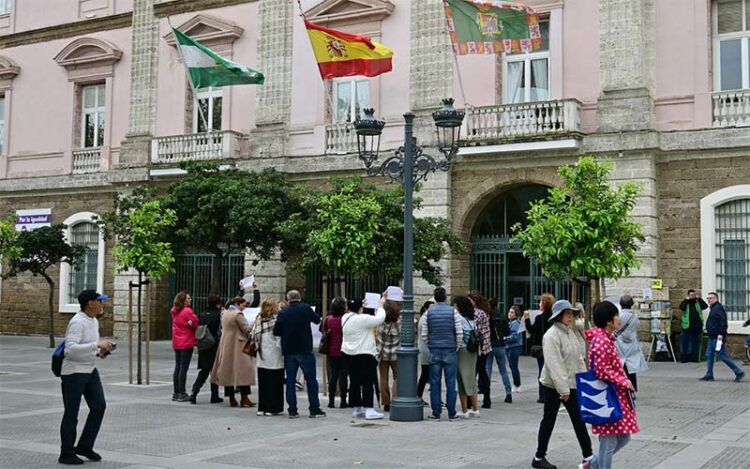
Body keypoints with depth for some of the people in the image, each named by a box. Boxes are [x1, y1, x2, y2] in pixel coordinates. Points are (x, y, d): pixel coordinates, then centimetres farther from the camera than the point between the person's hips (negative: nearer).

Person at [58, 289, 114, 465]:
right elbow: (71, 348, -31)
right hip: (73, 372, -9)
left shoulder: (94, 321, 10)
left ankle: (85, 446, 17)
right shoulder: (77, 322, -19)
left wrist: (100, 352, 3)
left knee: (99, 406, 6)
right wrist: (97, 345, -32)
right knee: (71, 413, 1)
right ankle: (66, 454, 12)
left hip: (90, 370, 9)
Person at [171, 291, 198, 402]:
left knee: (177, 367, 12)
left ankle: (175, 393, 16)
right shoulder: (187, 311, -15)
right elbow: (196, 324, -11)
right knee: (184, 368, -4)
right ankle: (182, 394, -3)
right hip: (187, 343, -8)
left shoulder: (174, 311, 9)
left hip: (177, 343, 8)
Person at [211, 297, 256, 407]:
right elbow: (246, 329, -15)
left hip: (225, 346, 8)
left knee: (228, 371, 9)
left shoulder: (224, 313, 11)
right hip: (237, 346, -8)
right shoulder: (238, 314, -14)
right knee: (243, 371, -3)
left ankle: (231, 399, 11)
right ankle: (244, 398, -5)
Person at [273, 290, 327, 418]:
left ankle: (292, 410, 7)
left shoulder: (283, 313, -2)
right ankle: (314, 409, 6)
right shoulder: (306, 309, -5)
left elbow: (276, 331, 1)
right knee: (311, 379, 6)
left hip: (288, 351, 2)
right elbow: (317, 320, 10)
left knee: (290, 380, 8)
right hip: (305, 350, -2)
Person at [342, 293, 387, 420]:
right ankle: (369, 409, -7)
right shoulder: (363, 319, -18)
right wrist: (381, 306, 0)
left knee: (354, 382, 12)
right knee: (368, 382, -4)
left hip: (349, 354, 8)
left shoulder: (345, 318, 5)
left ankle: (356, 409, 17)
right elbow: (379, 319, -15)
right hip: (364, 354, -8)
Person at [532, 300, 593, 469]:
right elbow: (554, 364, -23)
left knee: (578, 420, 7)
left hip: (571, 384, 8)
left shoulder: (571, 332, 9)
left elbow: (579, 358, 15)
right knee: (549, 420, 4)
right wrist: (563, 389, -25)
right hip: (554, 386, -8)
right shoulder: (552, 335, -18)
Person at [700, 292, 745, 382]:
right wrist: (709, 332, 20)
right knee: (709, 355, 8)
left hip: (717, 337, -10)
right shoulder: (713, 308, 18)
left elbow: (723, 322, -22)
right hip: (712, 337, 10)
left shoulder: (718, 308, -14)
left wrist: (720, 334, -26)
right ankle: (709, 375, 11)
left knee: (722, 356, -8)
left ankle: (739, 372, 0)